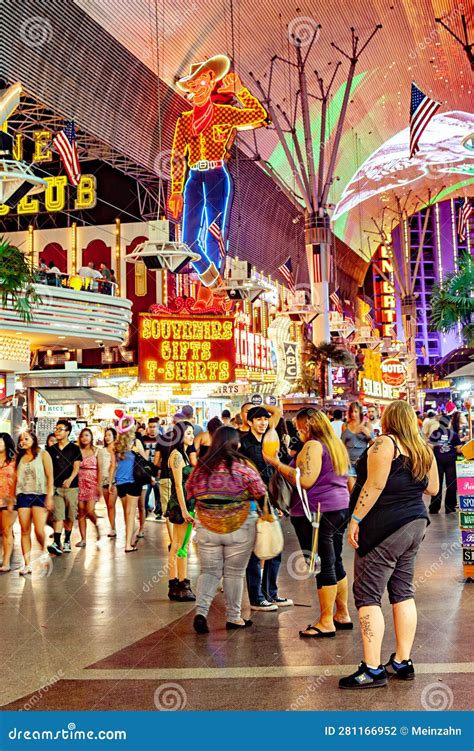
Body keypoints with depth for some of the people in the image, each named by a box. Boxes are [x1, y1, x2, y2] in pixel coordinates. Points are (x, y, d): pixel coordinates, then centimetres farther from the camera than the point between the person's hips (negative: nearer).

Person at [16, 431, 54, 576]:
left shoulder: (43, 454, 1)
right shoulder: (19, 457, 14)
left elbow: (50, 477, -2)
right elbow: (16, 478, 13)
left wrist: (49, 497, -10)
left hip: (39, 495, -4)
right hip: (23, 496, 4)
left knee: (39, 530, -14)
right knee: (25, 531, 0)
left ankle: (43, 550, 17)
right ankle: (27, 565, 4)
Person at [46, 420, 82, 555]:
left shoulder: (74, 449, 3)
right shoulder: (51, 450, 11)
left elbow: (76, 467, -5)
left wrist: (70, 479, -22)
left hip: (71, 487, -1)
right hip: (56, 487, 1)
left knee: (69, 516, 6)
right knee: (58, 515, -10)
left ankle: (67, 541, 20)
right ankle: (56, 543, -17)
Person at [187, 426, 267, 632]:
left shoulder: (201, 467, -1)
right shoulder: (243, 467, -11)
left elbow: (190, 493, 8)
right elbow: (261, 494, -6)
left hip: (206, 527, 3)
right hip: (239, 526, -2)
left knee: (209, 571, 11)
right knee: (234, 572, 10)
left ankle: (201, 611, -7)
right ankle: (233, 617, 18)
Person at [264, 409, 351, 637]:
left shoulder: (313, 446, -13)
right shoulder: (336, 445, 15)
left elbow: (305, 481, -22)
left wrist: (277, 464, -15)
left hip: (317, 511, -10)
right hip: (339, 508, 10)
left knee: (323, 567, -5)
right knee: (335, 564, 16)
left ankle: (326, 622, 1)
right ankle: (342, 615, 23)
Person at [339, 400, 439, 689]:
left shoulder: (385, 444, -14)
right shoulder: (425, 450, 8)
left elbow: (375, 485, -20)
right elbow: (432, 488, 17)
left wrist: (356, 519, -16)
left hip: (385, 528, -8)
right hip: (415, 524, 8)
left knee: (368, 596, -5)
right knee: (403, 592, 14)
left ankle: (372, 669, -7)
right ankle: (402, 662, 19)